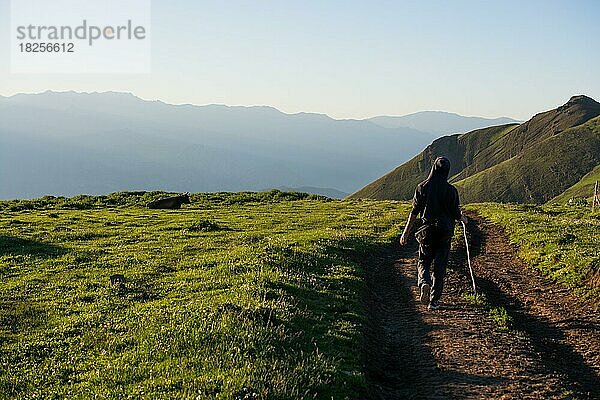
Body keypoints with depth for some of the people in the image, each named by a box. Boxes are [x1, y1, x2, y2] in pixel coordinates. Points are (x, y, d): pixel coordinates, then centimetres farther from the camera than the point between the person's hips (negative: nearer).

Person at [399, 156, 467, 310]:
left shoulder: (422, 187, -4)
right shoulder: (451, 190, -7)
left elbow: (414, 212, -4)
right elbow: (456, 214, -3)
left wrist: (405, 233, 2)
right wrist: (463, 219, 21)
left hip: (427, 230, 1)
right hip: (445, 232, 0)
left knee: (424, 261, 16)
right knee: (439, 266, 8)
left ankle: (424, 282, -15)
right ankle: (434, 300, 8)